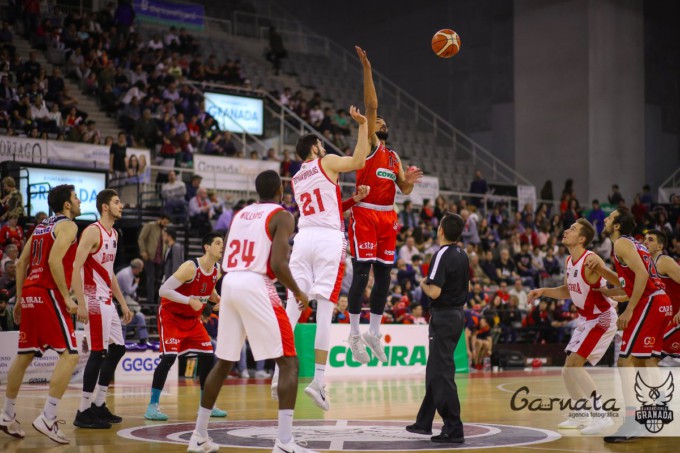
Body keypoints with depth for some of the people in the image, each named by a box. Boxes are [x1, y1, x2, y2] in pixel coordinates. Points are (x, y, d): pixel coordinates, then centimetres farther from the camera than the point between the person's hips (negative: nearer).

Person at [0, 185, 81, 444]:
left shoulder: (41, 227, 20)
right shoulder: (68, 225, -5)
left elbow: (21, 263, 19)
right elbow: (54, 260, -19)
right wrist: (67, 297, -18)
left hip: (29, 294, 9)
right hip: (49, 294, -9)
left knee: (24, 356, 17)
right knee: (70, 355, -9)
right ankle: (47, 418, -18)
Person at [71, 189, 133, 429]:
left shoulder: (114, 234, 15)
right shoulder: (92, 232, -13)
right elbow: (76, 268, -19)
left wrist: (123, 303, 20)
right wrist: (81, 304, -26)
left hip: (107, 301, 10)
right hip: (94, 300, -10)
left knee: (117, 349, 12)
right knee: (98, 353, -9)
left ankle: (99, 405, 20)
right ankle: (84, 412, -3)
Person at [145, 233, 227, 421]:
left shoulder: (217, 271, -2)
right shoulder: (190, 267, -25)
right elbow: (163, 290, -27)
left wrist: (218, 299, -4)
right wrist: (189, 300, -33)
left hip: (192, 318, 8)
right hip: (171, 315, -8)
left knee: (208, 356, 3)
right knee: (169, 357, -18)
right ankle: (152, 406, -12)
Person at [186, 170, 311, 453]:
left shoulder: (240, 214, 20)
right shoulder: (282, 216, -1)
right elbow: (278, 265, -13)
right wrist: (298, 293, 1)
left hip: (229, 283, 7)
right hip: (256, 287, -7)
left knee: (224, 363, 19)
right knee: (289, 362, -2)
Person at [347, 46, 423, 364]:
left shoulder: (393, 156, 20)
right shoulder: (368, 145, 2)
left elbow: (404, 189, 18)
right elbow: (371, 106, -9)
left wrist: (410, 180, -5)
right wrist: (367, 70, -16)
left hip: (388, 216, 7)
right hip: (365, 214, -7)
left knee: (384, 275, 6)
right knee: (361, 273, -9)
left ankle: (374, 333, 13)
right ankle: (355, 334, -5)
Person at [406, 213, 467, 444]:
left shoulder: (442, 255, -18)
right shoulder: (462, 255, 9)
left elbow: (434, 292, -24)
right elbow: (466, 285, 20)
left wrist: (423, 284, -4)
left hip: (444, 317, -9)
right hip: (457, 314, 9)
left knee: (442, 374, -6)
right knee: (434, 371, 18)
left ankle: (453, 430, -8)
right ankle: (424, 422, 28)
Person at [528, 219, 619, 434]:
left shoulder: (591, 260, -23)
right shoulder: (569, 261, 3)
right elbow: (567, 291, 18)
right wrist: (543, 291, 7)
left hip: (602, 319, -9)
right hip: (585, 319, 9)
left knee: (574, 363, -19)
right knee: (569, 369, 11)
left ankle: (603, 416, -16)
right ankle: (581, 416, 26)